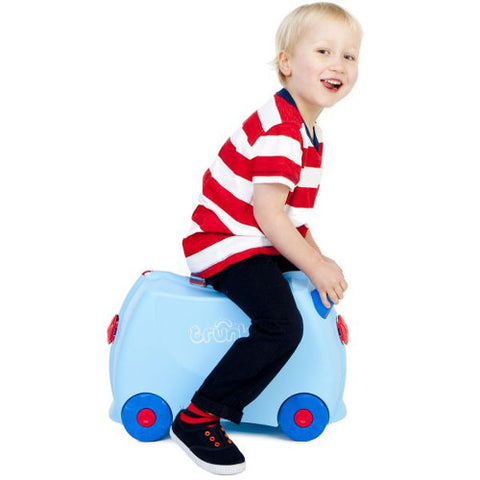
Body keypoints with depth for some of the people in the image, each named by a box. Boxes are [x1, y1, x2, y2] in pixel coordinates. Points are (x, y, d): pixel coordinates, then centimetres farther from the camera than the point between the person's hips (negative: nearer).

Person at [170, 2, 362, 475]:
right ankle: (197, 420, -15)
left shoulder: (307, 126, 13)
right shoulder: (279, 130, -20)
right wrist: (315, 267, -18)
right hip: (224, 241, -11)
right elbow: (267, 215, -24)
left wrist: (317, 258, 8)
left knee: (331, 280, 20)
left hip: (261, 242, 11)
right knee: (282, 325, -27)